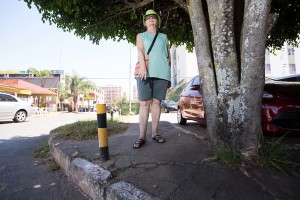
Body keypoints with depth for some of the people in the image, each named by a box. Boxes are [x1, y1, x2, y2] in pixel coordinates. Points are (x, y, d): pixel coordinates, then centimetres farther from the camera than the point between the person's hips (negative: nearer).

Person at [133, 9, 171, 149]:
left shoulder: (164, 37, 26)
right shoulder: (141, 36, 21)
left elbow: (169, 55, 23)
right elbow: (140, 51, 2)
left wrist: (168, 72, 13)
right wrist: (143, 66, -17)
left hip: (162, 72, 2)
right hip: (145, 72, -1)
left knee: (156, 102, 0)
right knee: (144, 103, -7)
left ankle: (155, 133, 7)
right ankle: (142, 136, -6)